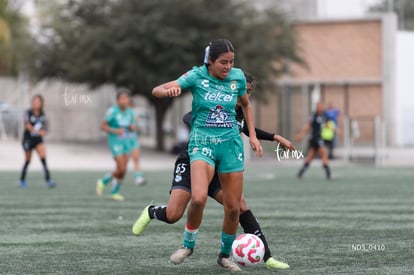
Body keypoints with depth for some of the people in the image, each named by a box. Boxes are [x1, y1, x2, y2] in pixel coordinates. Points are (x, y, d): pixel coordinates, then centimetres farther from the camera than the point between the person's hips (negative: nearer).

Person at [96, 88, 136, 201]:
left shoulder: (130, 112, 5)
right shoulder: (112, 111, -13)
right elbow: (103, 126, -12)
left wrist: (132, 127, -7)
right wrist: (115, 131, -24)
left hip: (126, 141, 6)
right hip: (115, 142, -6)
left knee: (123, 170, 3)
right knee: (121, 169, -13)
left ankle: (114, 192, 19)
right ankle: (102, 182, 11)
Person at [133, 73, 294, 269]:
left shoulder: (240, 111, 8)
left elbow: (247, 130, 29)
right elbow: (189, 117, -28)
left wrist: (277, 138, 27)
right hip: (191, 163, -6)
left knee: (241, 207, -12)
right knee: (173, 215, -17)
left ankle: (267, 258, -7)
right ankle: (151, 212, 20)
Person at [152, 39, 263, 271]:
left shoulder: (238, 77, 1)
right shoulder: (197, 76, -7)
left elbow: (246, 105, 21)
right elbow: (157, 90, -11)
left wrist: (253, 136, 12)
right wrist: (168, 90, -34)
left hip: (231, 144, 3)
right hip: (202, 144, -3)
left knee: (233, 208, 3)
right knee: (199, 198, -26)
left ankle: (225, 255, 25)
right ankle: (188, 245, -1)